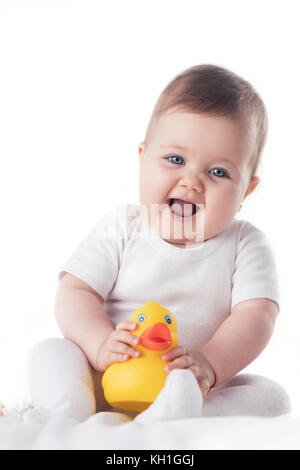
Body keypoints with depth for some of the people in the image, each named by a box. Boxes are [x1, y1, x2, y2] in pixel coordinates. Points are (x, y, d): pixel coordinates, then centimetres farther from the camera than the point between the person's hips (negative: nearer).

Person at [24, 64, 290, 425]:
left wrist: (210, 364, -33)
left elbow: (256, 316, -13)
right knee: (49, 353, -18)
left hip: (196, 389, 1)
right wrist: (101, 345, -27)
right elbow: (75, 292, -6)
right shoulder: (121, 228, 0)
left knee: (272, 397, -23)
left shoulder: (246, 246, -2)